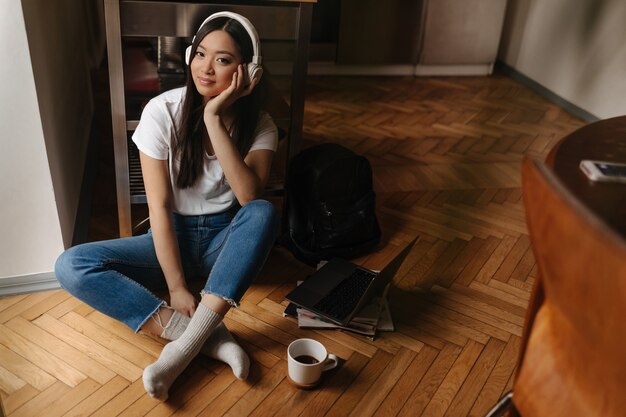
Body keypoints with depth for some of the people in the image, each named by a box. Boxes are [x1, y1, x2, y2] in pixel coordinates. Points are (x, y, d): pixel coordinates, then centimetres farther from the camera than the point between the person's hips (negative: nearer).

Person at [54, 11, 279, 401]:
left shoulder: (259, 124, -10)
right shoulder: (162, 111, -14)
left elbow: (250, 197, -28)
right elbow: (159, 206, -16)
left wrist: (214, 120, -31)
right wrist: (176, 287, -20)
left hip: (227, 239, 0)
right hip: (173, 236, 1)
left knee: (264, 212, -34)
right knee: (71, 265, -21)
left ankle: (188, 341, -34)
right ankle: (208, 335, -29)